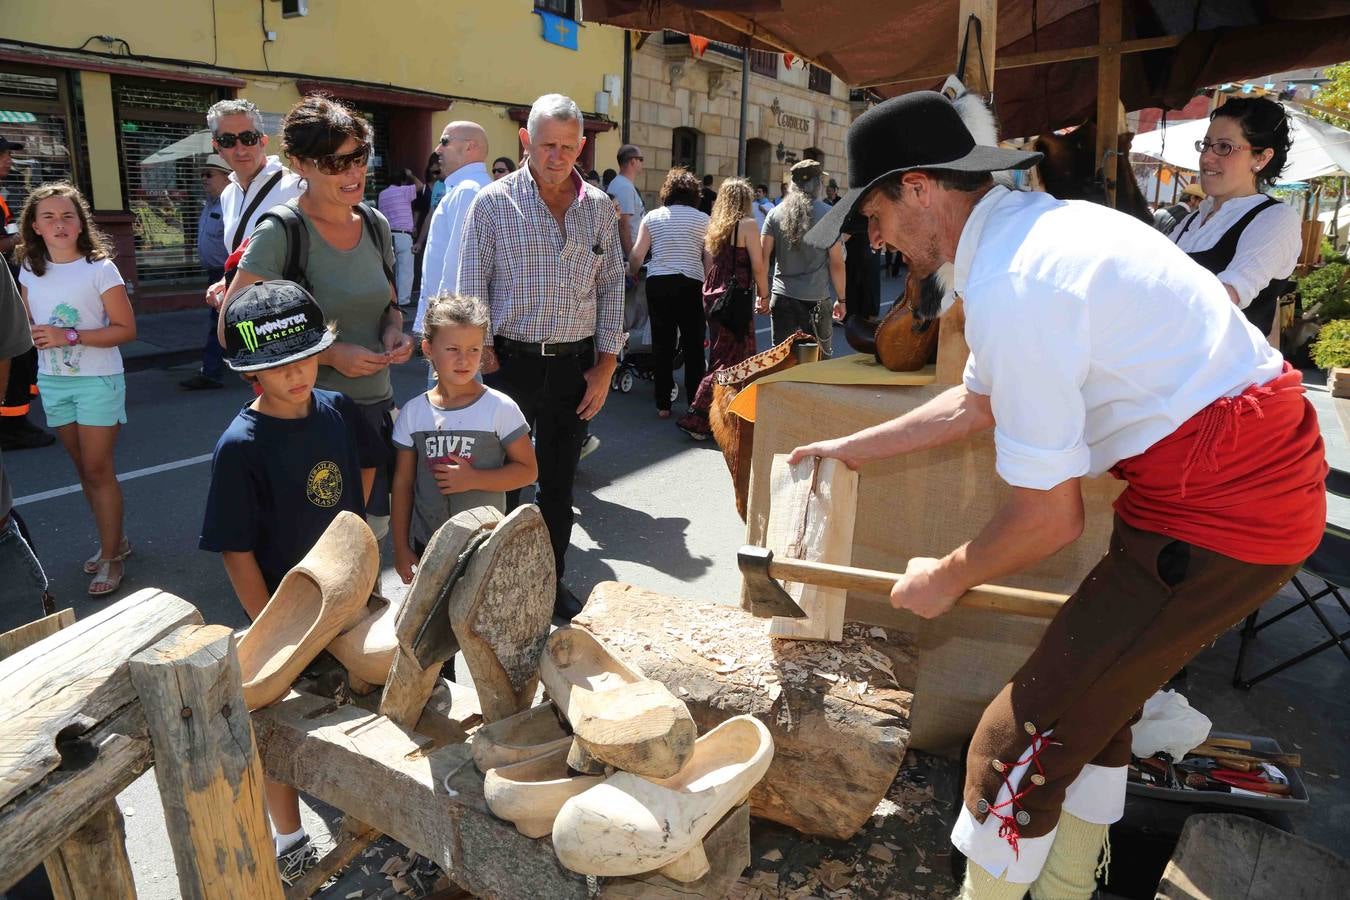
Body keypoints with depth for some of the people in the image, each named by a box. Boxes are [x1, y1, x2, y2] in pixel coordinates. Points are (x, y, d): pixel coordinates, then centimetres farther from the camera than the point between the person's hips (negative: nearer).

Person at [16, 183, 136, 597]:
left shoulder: (100, 268, -12)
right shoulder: (29, 269, 4)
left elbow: (126, 329, -13)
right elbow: (28, 322, 15)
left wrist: (70, 336, -21)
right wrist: (35, 335, -8)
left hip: (97, 380, -5)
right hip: (52, 381, 5)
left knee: (98, 471, -1)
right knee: (84, 469, 13)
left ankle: (111, 557, 10)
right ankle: (114, 540, 28)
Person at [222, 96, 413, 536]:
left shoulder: (375, 224, 5)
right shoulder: (279, 233, -14)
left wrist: (394, 331, -4)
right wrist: (332, 354, -20)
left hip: (377, 404, 6)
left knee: (375, 528, 19)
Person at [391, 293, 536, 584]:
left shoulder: (500, 408, -10)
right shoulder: (413, 413, -2)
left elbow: (528, 470, -7)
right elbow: (402, 483, 4)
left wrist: (473, 479, -19)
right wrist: (401, 548, 5)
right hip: (427, 546, 3)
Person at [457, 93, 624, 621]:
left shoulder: (599, 207, 6)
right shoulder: (494, 202, -3)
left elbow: (611, 287, 8)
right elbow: (471, 288, -3)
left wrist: (606, 364, 2)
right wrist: (487, 360, -9)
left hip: (576, 363, 3)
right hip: (512, 360, -3)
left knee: (560, 479, 12)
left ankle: (552, 580, 27)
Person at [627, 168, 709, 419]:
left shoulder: (652, 217, 7)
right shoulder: (702, 220, 5)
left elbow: (636, 256, 2)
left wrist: (631, 272, 21)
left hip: (658, 283, 1)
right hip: (691, 284, -1)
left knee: (662, 345, 7)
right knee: (693, 346, 6)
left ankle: (663, 405, 11)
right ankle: (695, 403, 9)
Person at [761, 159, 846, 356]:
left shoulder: (776, 214, 2)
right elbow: (836, 264, -4)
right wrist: (842, 299, 5)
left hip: (782, 297, 2)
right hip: (816, 299, -2)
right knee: (818, 360, 9)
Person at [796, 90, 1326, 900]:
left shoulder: (1011, 286, -23)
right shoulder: (1033, 227, 10)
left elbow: (1052, 516, -19)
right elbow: (978, 403, 22)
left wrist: (946, 579, -1)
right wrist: (853, 448, 28)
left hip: (1223, 502, -10)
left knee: (1024, 738, -4)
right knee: (1095, 703, 24)